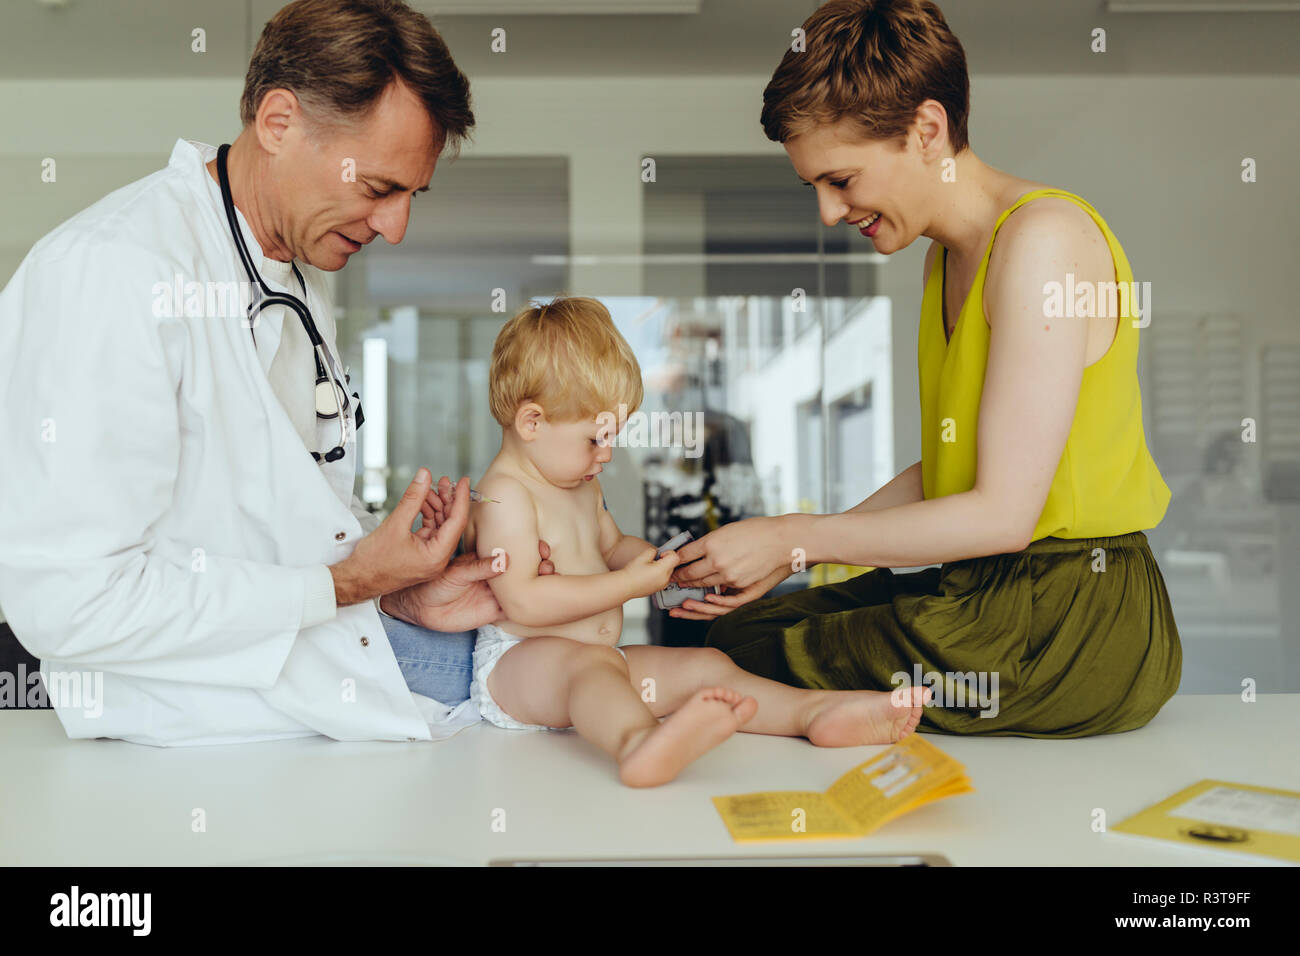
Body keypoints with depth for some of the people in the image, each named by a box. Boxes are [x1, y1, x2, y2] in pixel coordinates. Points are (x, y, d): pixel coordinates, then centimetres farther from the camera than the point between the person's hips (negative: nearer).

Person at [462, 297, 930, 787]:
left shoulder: (581, 486, 17)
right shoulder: (505, 495, -14)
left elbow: (611, 544, 34)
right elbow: (523, 601, -24)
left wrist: (649, 557, 10)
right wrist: (629, 584, -20)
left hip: (598, 660, 9)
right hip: (516, 665, -9)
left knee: (706, 665, -8)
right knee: (592, 661, -40)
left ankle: (817, 709, -27)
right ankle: (639, 745, -71)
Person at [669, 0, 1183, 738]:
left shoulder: (1042, 236, -18)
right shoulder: (950, 257, 12)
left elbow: (1002, 514, -21)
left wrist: (793, 541, -13)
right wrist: (785, 555, 6)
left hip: (1076, 626, -9)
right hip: (992, 592, 9)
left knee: (746, 654, -7)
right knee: (737, 630, 9)